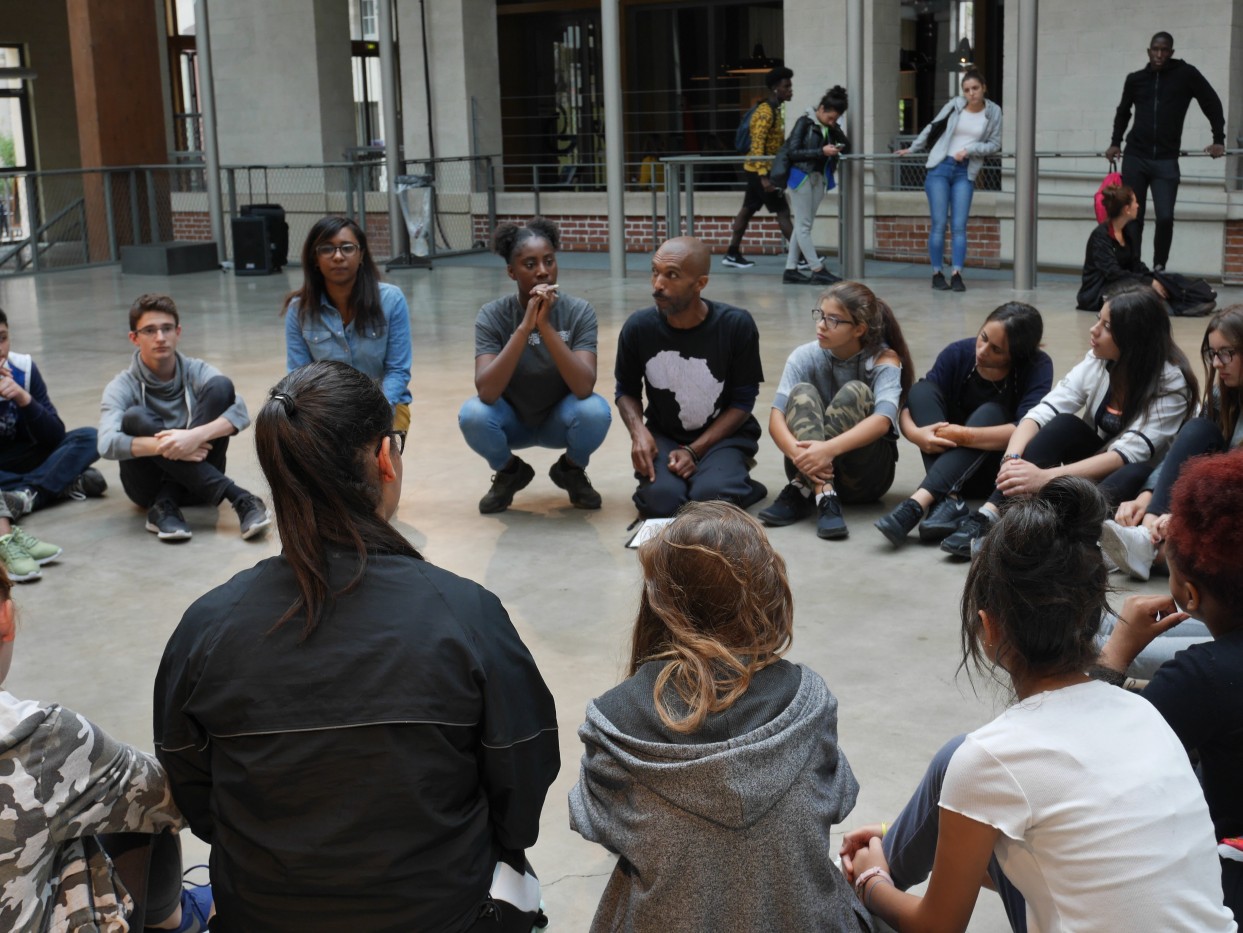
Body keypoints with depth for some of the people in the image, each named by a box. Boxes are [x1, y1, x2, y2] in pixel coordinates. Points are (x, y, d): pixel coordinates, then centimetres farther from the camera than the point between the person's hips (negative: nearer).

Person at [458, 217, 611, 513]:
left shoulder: (578, 312, -18)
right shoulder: (492, 316, -18)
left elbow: (584, 387, -31)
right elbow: (486, 392, -32)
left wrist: (545, 326, -37)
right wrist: (525, 327, -38)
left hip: (559, 420, 0)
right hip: (512, 421, 0)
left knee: (595, 411, -32)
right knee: (473, 415, -31)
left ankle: (571, 471, 3)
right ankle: (510, 473, 3)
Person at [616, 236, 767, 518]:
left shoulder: (737, 325, -15)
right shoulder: (638, 327, -10)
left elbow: (743, 401, -7)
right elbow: (626, 390, 5)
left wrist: (695, 450, -16)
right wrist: (638, 431, -17)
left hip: (723, 435, -1)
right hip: (664, 436, 1)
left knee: (711, 499, -30)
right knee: (661, 500, -29)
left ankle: (733, 472, 5)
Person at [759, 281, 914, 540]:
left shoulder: (884, 361, -11)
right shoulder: (804, 357, -6)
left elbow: (882, 421, -29)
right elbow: (776, 418, -18)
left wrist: (828, 449, -45)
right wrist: (798, 453, -40)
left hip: (867, 474, -2)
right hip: (810, 468, 2)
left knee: (855, 392, -25)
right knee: (802, 392, -24)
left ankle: (800, 493, -32)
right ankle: (824, 496, -42)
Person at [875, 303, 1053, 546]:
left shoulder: (1038, 366, -17)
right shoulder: (958, 353, -10)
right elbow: (908, 408, -13)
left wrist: (966, 436, -40)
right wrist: (916, 434, -35)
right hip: (952, 463, 3)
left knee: (990, 413, -32)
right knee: (921, 390, -20)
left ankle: (917, 504, -49)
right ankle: (948, 500, -40)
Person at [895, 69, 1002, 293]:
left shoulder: (993, 112, 4)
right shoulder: (955, 105, 2)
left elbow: (995, 144, 5)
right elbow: (932, 128, 13)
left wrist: (969, 150, -8)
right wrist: (911, 149, 19)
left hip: (965, 172, 1)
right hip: (940, 167, 0)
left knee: (959, 226, -5)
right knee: (939, 224, -3)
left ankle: (956, 274, -4)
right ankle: (937, 274, 4)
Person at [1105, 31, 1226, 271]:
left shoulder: (1186, 74, 2)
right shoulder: (1135, 79, 10)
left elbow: (1212, 104, 8)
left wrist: (1218, 139, 3)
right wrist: (1115, 142, 17)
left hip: (1166, 161, -2)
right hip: (1135, 158, 2)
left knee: (1165, 217, -13)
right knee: (1132, 218, 2)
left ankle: (1159, 267, 2)